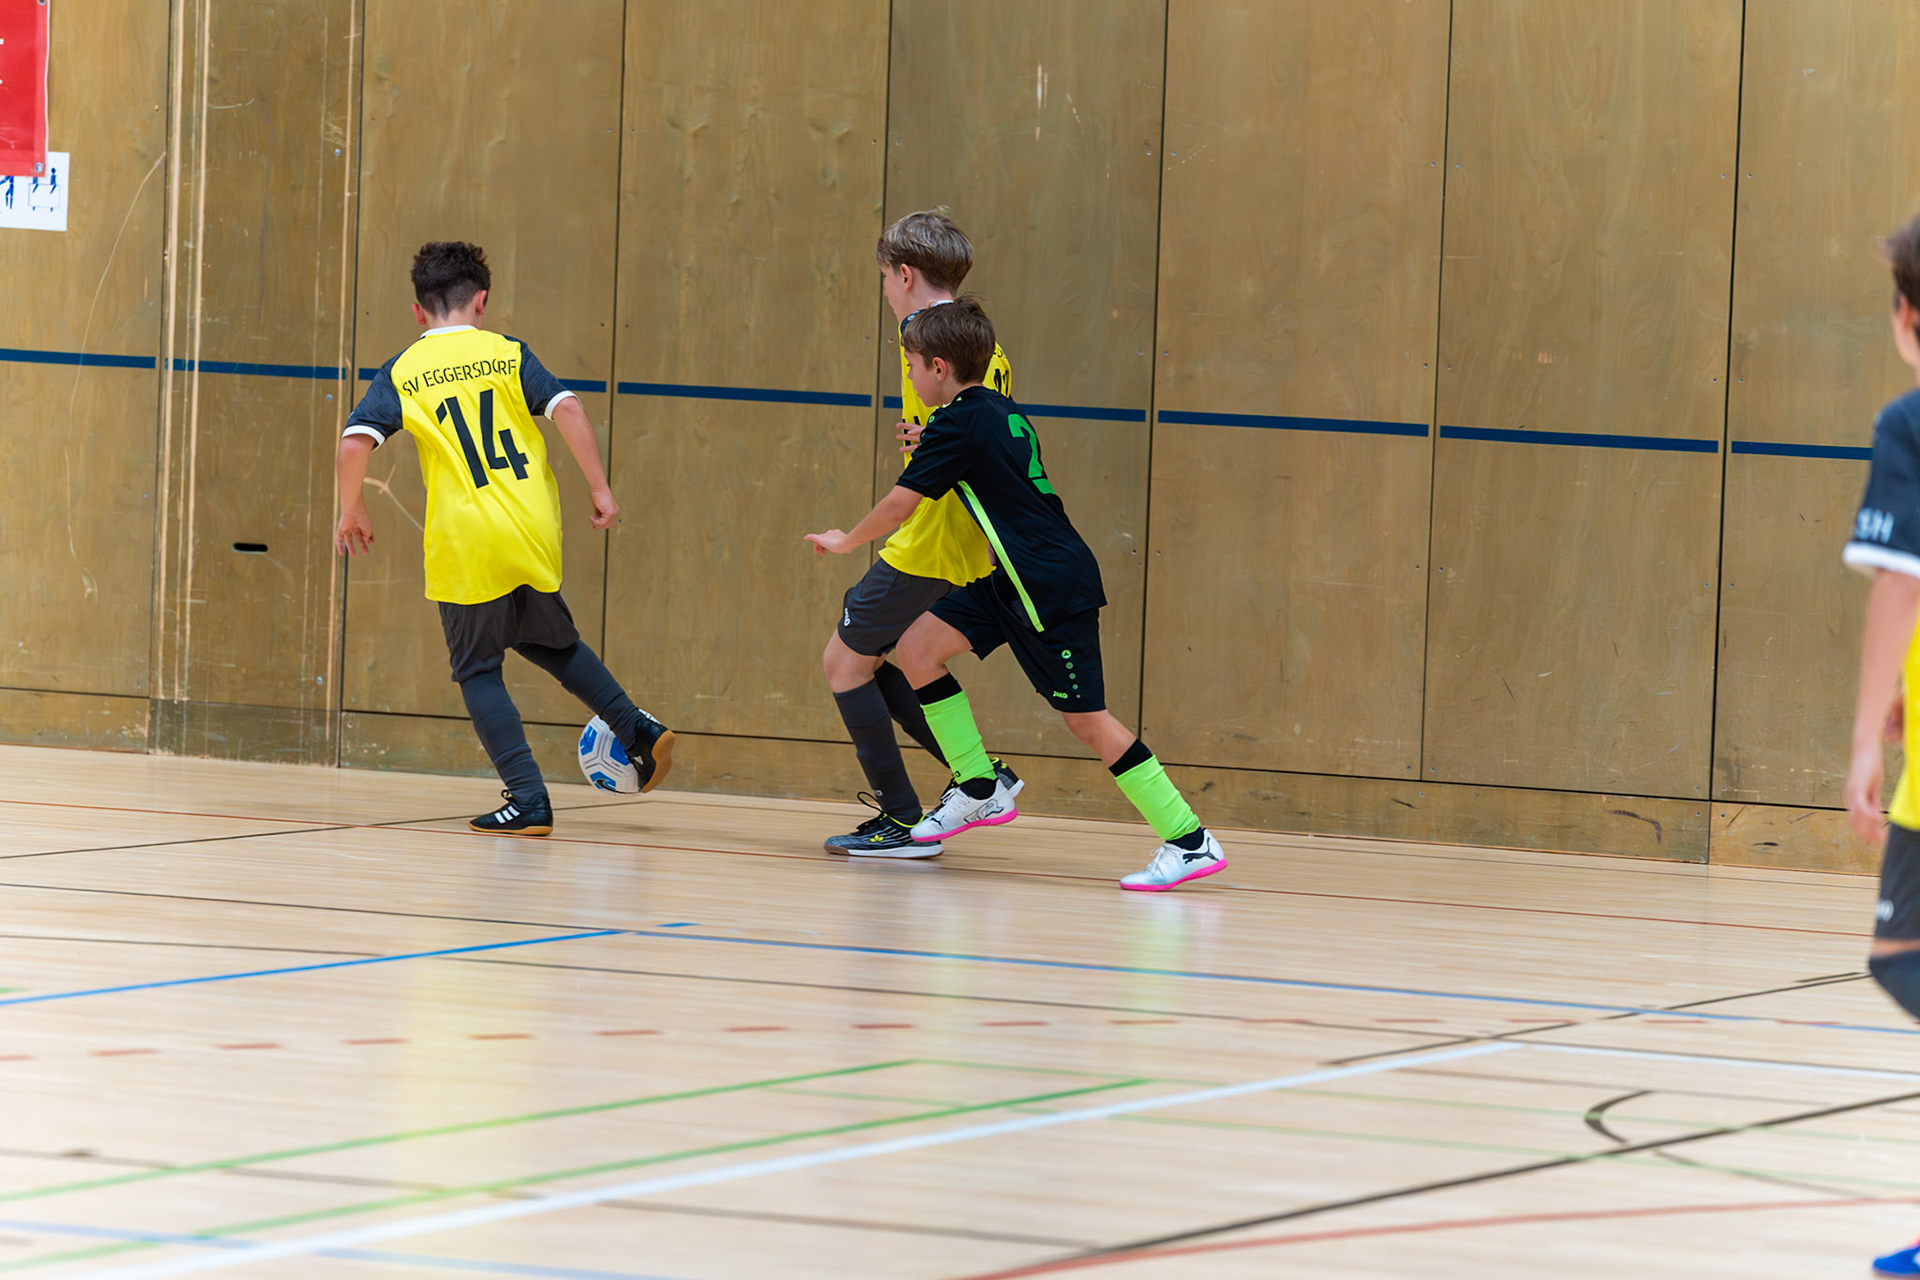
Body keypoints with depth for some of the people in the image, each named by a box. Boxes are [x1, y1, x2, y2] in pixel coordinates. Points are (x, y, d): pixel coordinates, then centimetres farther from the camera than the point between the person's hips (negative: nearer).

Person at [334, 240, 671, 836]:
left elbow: (355, 443, -8)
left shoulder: (401, 373, 3)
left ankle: (528, 799, -2)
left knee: (478, 670, 8)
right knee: (549, 640, 28)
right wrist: (600, 489, -2)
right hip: (534, 535, 3)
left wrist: (351, 513, 6)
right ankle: (638, 729, 20)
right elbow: (568, 411, -7)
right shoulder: (507, 354, 6)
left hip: (466, 543, -3)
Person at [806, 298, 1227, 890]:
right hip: (1017, 581, 9)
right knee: (917, 649, 9)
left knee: (1085, 718, -7)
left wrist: (844, 540, 11)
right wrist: (933, 448, 29)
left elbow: (897, 505, -6)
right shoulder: (1002, 414, 13)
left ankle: (1190, 841, -6)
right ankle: (979, 788, 14)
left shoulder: (956, 427, -13)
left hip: (1053, 585, -9)